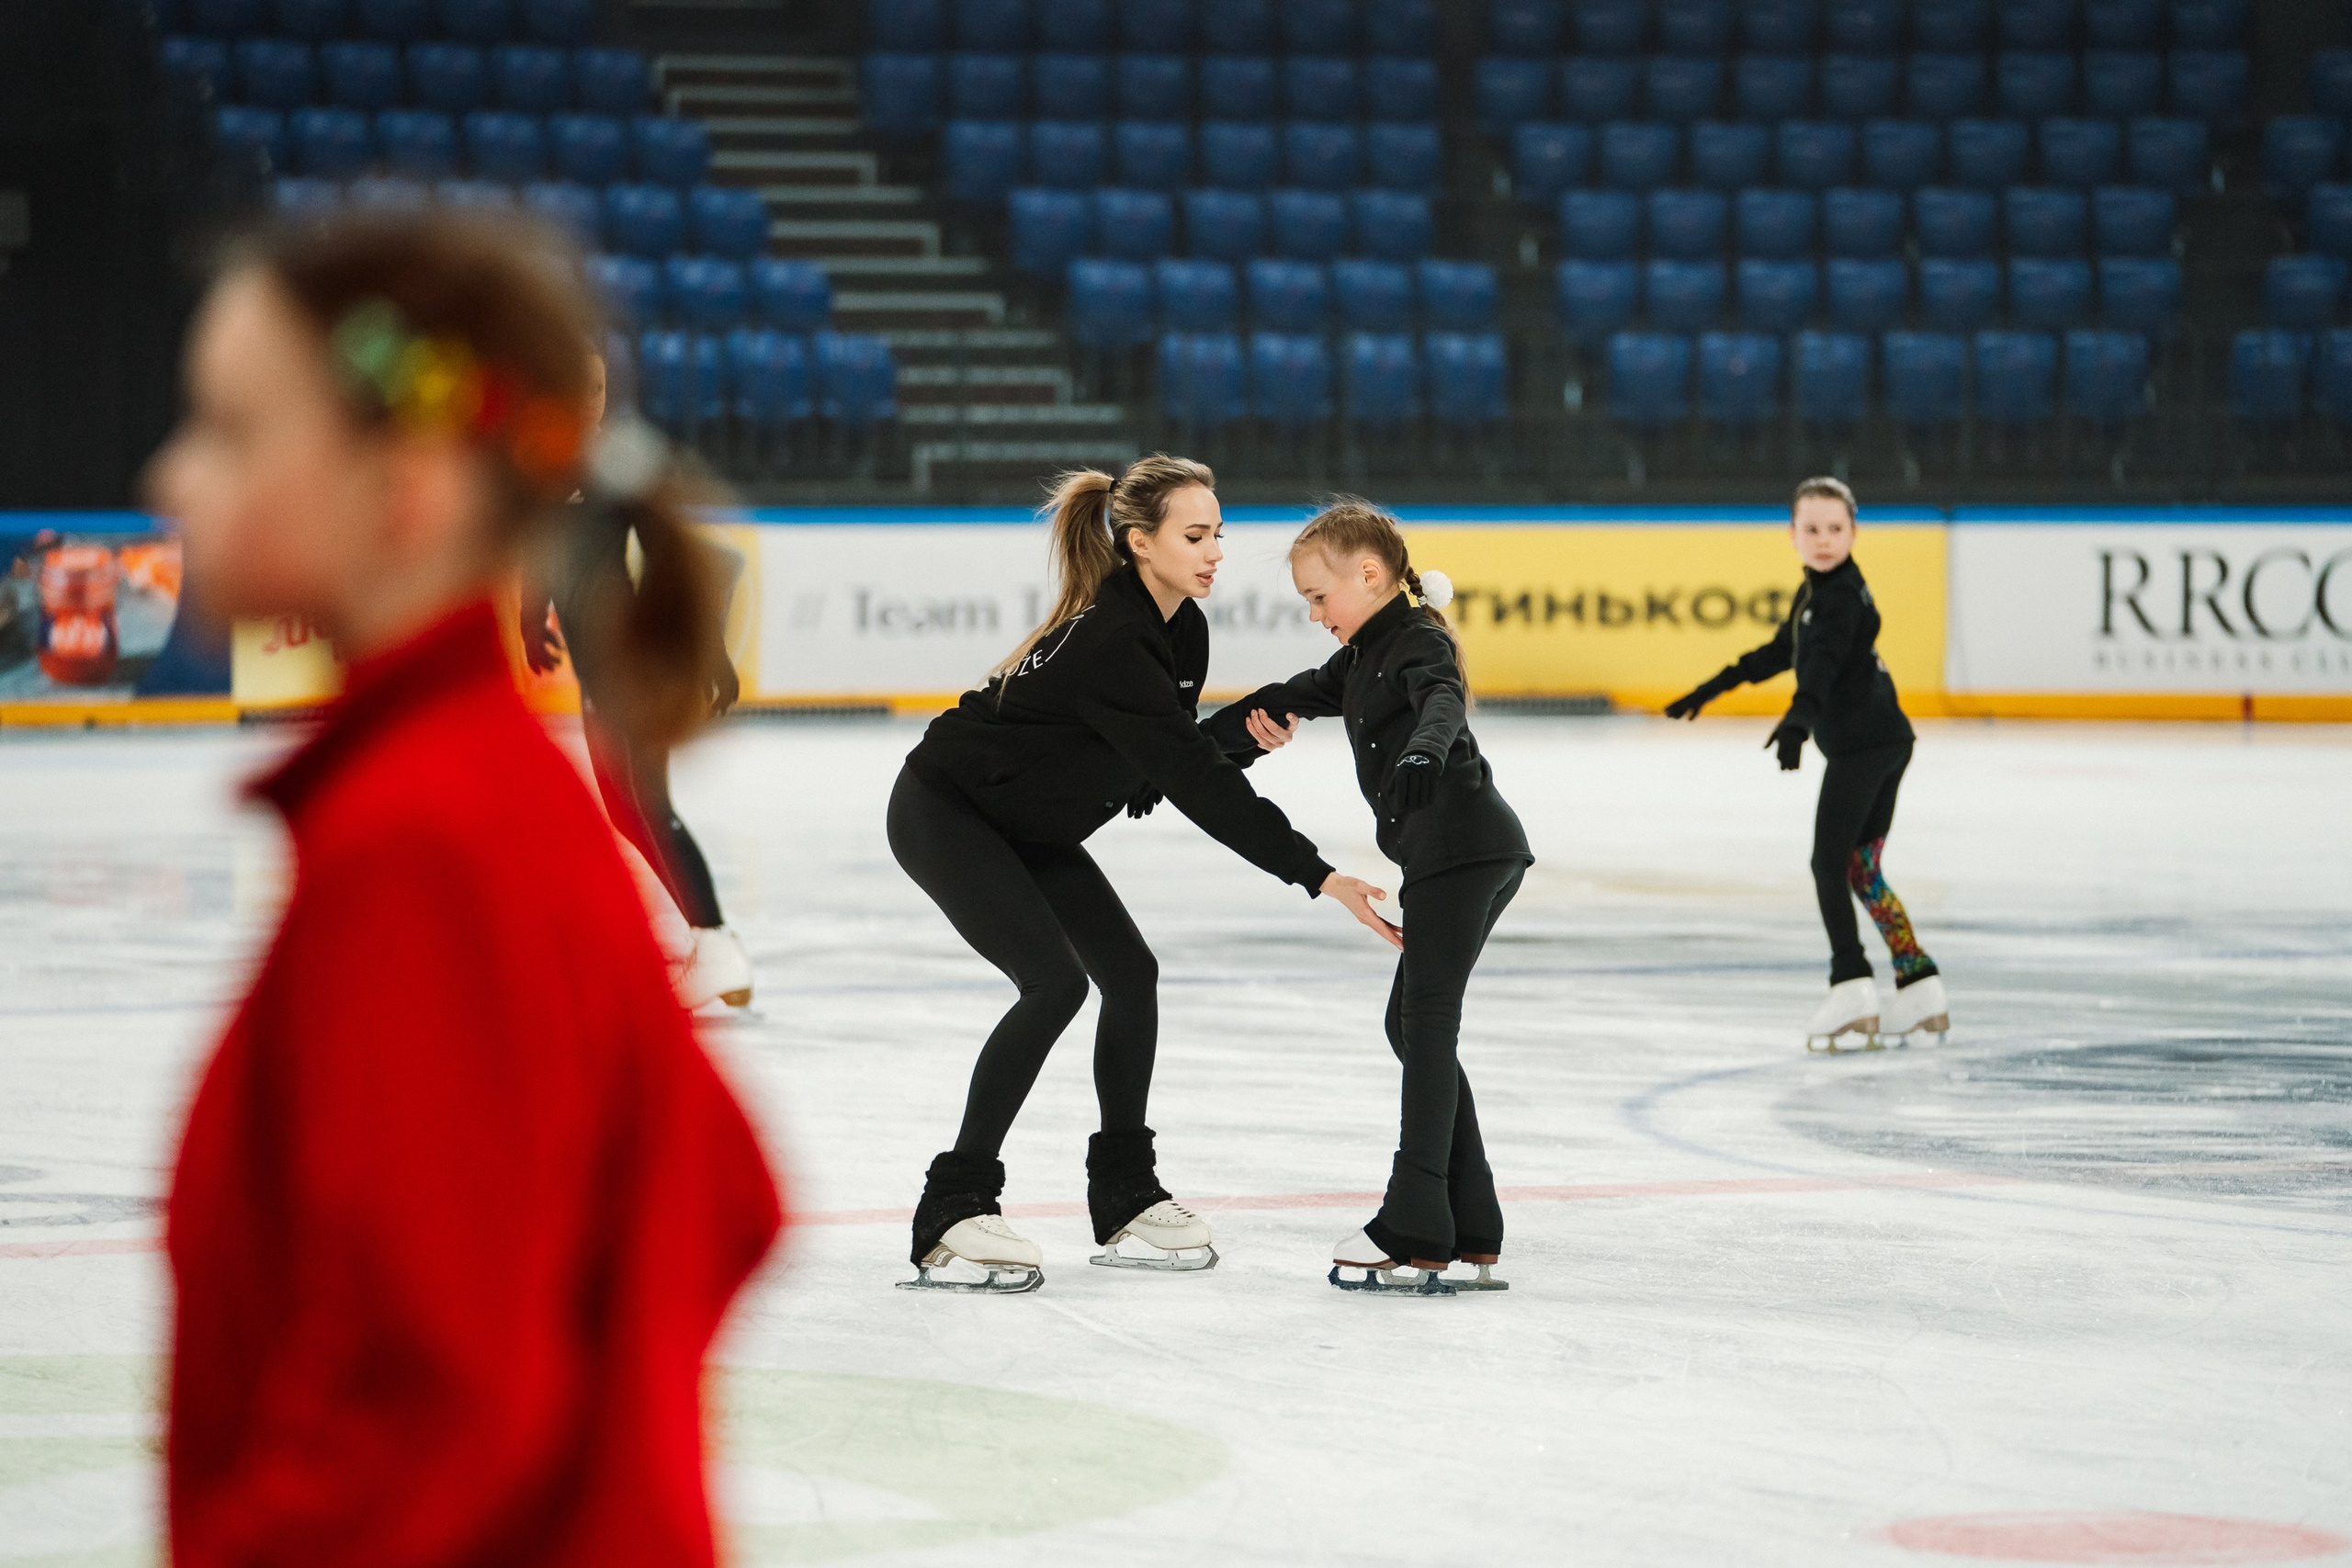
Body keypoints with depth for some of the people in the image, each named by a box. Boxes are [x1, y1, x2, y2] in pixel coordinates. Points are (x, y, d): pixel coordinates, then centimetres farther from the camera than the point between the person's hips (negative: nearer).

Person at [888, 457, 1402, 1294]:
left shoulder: (1182, 629, -4)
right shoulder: (1111, 644, -33)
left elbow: (1177, 753, 7)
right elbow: (1197, 784, -37)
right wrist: (1318, 876, -38)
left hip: (1025, 822, 9)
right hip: (943, 812, -9)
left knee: (1131, 973, 4)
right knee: (1055, 980, -21)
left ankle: (1125, 1198, 15)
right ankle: (952, 1211, -17)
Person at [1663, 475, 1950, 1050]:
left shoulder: (1840, 595, -14)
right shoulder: (1817, 593, 17)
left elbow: (1822, 663, -31)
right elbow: (1781, 652, 32)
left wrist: (1798, 720, -47)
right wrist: (1715, 687, 37)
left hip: (1862, 742, -10)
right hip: (1884, 742, 10)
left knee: (1830, 862, -8)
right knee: (1862, 869, 13)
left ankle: (1851, 991, -13)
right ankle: (1921, 994, 14)